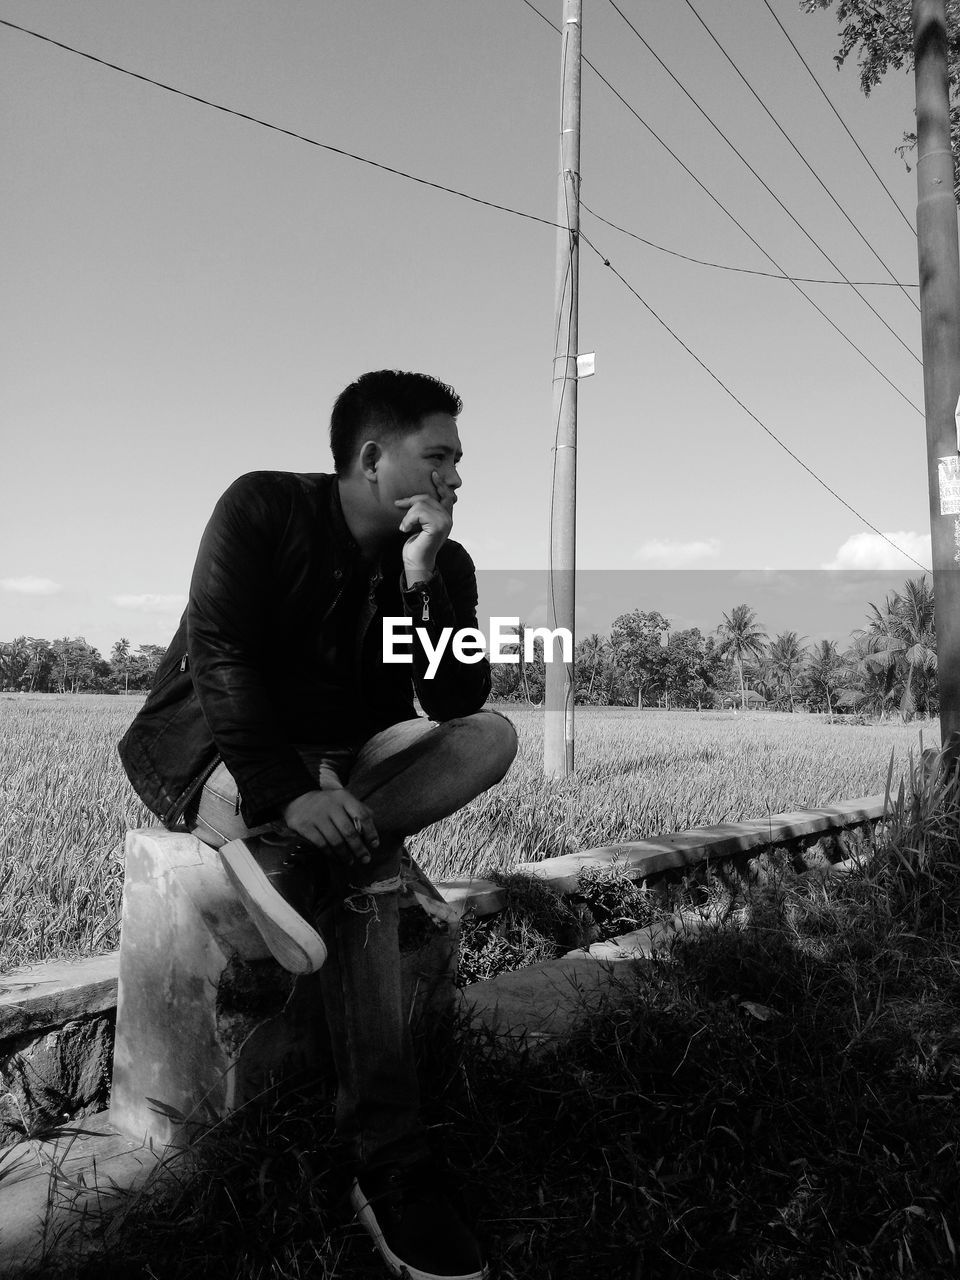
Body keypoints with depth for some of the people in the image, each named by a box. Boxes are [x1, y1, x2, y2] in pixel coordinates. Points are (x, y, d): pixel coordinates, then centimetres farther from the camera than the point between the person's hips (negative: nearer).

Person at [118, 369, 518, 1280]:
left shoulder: (445, 562, -1)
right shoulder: (262, 510, -13)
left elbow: (455, 705, -12)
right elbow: (221, 657, -23)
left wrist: (423, 578, -23)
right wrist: (287, 792, -36)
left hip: (347, 760, 5)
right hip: (212, 750, -5)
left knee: (491, 737, -22)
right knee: (362, 876, -34)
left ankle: (286, 858, -33)